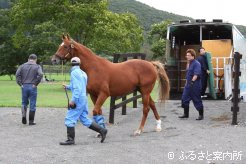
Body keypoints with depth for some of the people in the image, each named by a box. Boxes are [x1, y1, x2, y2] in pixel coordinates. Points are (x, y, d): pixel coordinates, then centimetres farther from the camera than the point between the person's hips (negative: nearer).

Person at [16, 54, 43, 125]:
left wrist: (20, 83, 0)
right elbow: (40, 75, -16)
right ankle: (31, 121, 8)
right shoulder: (37, 66, 0)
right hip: (32, 87, -2)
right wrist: (36, 83, -8)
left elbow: (17, 74, -4)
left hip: (24, 86, 2)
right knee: (32, 104, 5)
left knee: (24, 102, 18)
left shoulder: (22, 66, 8)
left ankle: (24, 114, -6)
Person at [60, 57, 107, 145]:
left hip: (78, 99, -9)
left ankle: (70, 139, 0)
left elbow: (77, 88, -20)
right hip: (83, 99, 9)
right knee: (85, 119, 15)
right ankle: (102, 130, 15)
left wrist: (73, 100, -22)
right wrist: (67, 86, 27)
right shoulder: (83, 73, 15)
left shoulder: (74, 72, -12)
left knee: (69, 119, -3)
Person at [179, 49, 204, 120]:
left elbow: (196, 74, -24)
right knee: (184, 99, 9)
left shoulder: (196, 64, -13)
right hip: (188, 85, 9)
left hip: (195, 85, -9)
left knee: (197, 100, -2)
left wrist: (192, 81, -33)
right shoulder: (188, 63, 15)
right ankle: (186, 114, 20)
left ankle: (201, 115, 9)